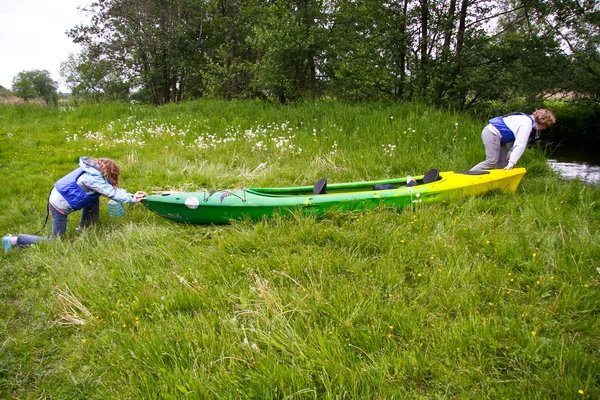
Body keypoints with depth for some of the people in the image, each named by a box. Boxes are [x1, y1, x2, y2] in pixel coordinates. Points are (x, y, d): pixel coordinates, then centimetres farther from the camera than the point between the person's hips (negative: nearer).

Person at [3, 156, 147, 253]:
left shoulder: (94, 169, 1)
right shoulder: (93, 178, -26)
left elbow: (112, 188, 3)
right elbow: (112, 193, -24)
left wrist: (132, 195, -4)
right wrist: (132, 199, -16)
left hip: (58, 196, 9)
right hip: (59, 206, -9)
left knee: (95, 197, 9)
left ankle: (83, 229, 19)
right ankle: (14, 240, 7)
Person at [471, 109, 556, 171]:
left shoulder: (527, 119, 14)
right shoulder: (527, 123, -17)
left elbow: (516, 139, 13)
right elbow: (520, 145, -22)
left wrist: (510, 151, -2)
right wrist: (511, 163, -25)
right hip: (492, 134, -11)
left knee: (504, 161, 9)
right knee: (492, 162, -15)